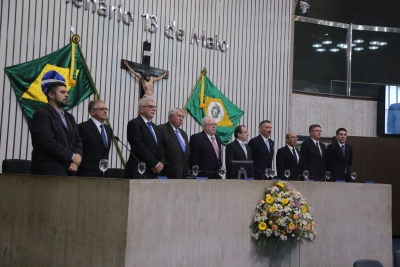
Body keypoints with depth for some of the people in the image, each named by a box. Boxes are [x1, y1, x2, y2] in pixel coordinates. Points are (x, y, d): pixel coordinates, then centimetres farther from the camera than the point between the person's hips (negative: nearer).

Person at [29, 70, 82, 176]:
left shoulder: (69, 117, 21)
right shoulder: (41, 115, -5)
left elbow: (77, 141, 14)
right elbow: (48, 142, -17)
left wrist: (75, 162, -5)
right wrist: (72, 156, -11)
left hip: (68, 172, 7)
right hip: (48, 173, -7)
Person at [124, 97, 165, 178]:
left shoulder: (155, 127, 22)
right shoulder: (134, 123, -3)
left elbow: (160, 148, 20)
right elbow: (139, 146, -13)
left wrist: (161, 163, -1)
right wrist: (155, 163, -12)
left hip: (154, 172, 7)